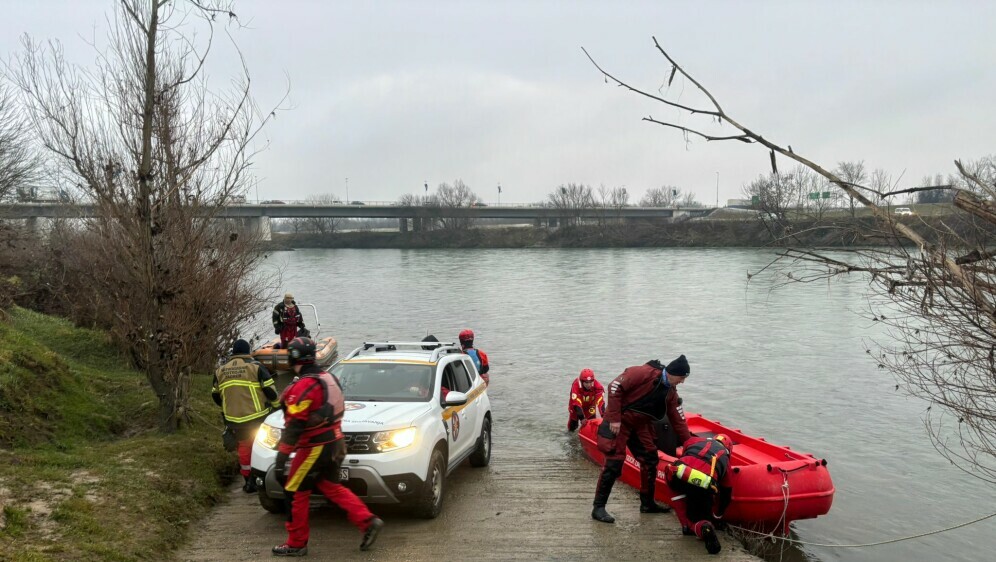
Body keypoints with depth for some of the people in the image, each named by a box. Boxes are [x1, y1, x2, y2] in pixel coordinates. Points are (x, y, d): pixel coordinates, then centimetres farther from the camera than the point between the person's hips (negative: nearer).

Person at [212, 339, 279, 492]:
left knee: (244, 446, 16)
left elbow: (215, 395, 16)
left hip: (235, 419, 4)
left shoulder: (220, 371, 7)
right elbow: (270, 390, -8)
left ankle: (248, 481, 20)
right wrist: (276, 405, 9)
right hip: (257, 416, -3)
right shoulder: (256, 367, -8)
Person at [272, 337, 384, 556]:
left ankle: (296, 544, 16)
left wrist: (281, 459, -19)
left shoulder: (303, 386, -19)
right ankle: (368, 522, 12)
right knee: (331, 487, 18)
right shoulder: (328, 377, 8)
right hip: (334, 442, 9)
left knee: (295, 493, 6)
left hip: (315, 448, -8)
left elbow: (294, 426, -22)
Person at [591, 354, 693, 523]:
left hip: (640, 425, 9)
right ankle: (598, 508, -4)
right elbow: (615, 386, -23)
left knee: (650, 460, 11)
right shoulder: (645, 373, -21)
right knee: (614, 463, -12)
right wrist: (614, 418, -23)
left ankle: (647, 503, 27)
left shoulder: (671, 392, 6)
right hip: (618, 422, -9)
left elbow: (678, 420, 11)